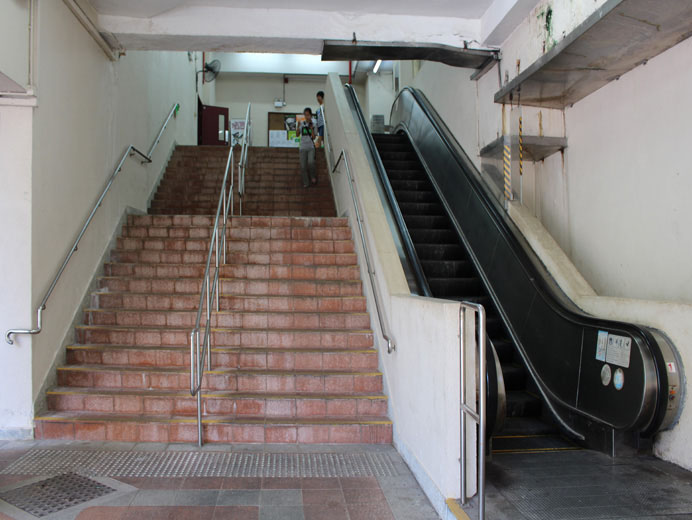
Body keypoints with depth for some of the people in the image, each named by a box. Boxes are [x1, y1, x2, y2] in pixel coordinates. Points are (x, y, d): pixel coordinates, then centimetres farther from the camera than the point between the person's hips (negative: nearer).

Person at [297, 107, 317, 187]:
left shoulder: (313, 124, 5)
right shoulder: (301, 123, 7)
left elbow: (313, 137, -2)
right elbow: (298, 134, 8)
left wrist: (311, 127, -11)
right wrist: (298, 126, -6)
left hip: (311, 147, -1)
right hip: (303, 147, 2)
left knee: (311, 162, -24)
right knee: (303, 166, -4)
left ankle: (313, 176, 1)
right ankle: (306, 182, 6)